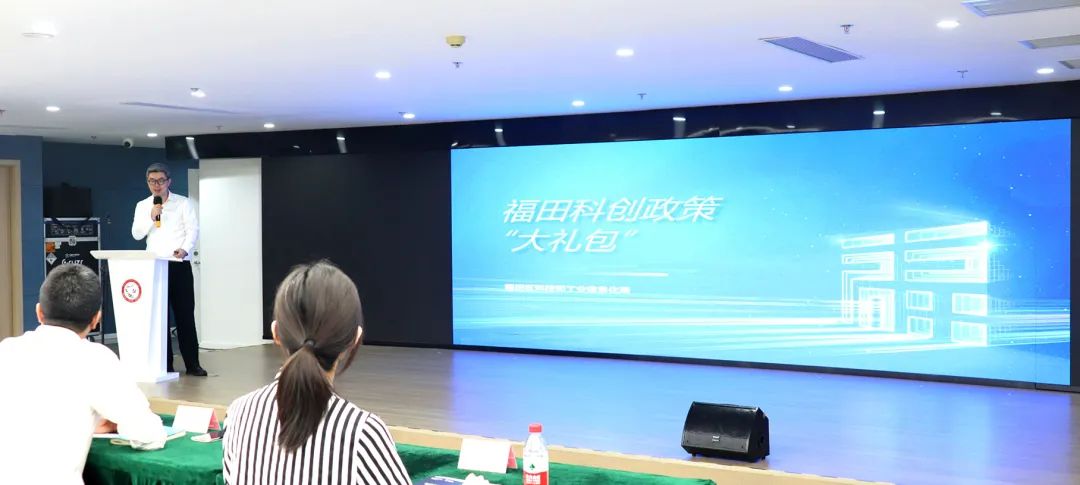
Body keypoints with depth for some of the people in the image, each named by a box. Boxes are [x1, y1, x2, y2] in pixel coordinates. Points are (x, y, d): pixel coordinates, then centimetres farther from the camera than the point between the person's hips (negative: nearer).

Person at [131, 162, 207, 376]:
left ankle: (192, 363, 2)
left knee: (185, 314, -3)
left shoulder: (184, 203, 5)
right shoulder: (142, 206, 12)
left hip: (179, 265, -2)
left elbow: (193, 230, -4)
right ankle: (164, 364, 9)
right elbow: (136, 234, 4)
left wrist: (185, 249, -22)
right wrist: (151, 217, -11)